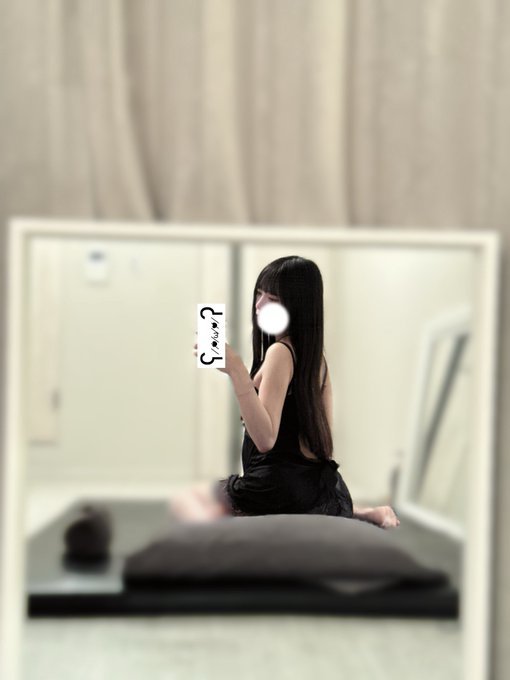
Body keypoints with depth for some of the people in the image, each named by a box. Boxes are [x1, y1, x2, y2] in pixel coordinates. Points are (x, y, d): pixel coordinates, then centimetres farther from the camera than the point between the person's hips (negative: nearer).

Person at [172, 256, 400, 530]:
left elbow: (266, 439, -25)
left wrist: (236, 370, -31)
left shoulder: (280, 352, -15)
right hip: (322, 486, 8)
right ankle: (367, 514, 13)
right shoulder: (316, 357, 9)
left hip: (280, 485, -8)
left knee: (183, 500, 13)